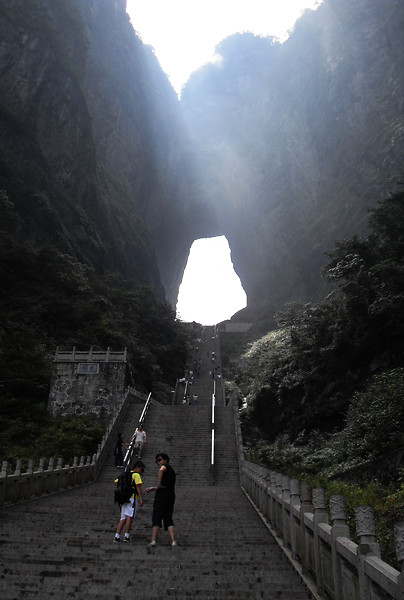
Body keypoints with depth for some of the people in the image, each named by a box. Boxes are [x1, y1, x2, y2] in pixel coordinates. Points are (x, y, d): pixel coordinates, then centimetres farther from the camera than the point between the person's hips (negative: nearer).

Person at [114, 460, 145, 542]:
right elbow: (138, 487, -10)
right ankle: (127, 536, -5)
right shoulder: (136, 475, -2)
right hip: (132, 497, -7)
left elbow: (116, 482, 20)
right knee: (129, 516, -4)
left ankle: (117, 536, 4)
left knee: (123, 518, 9)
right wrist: (141, 499, -12)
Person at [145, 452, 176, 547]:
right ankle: (173, 541, -9)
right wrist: (153, 489, 28)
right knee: (168, 519, 5)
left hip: (161, 496, -7)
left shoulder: (165, 466, 1)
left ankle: (153, 540, -9)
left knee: (156, 519, -2)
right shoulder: (172, 471, 26)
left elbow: (161, 470, -26)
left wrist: (158, 485, -19)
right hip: (171, 496, 7)